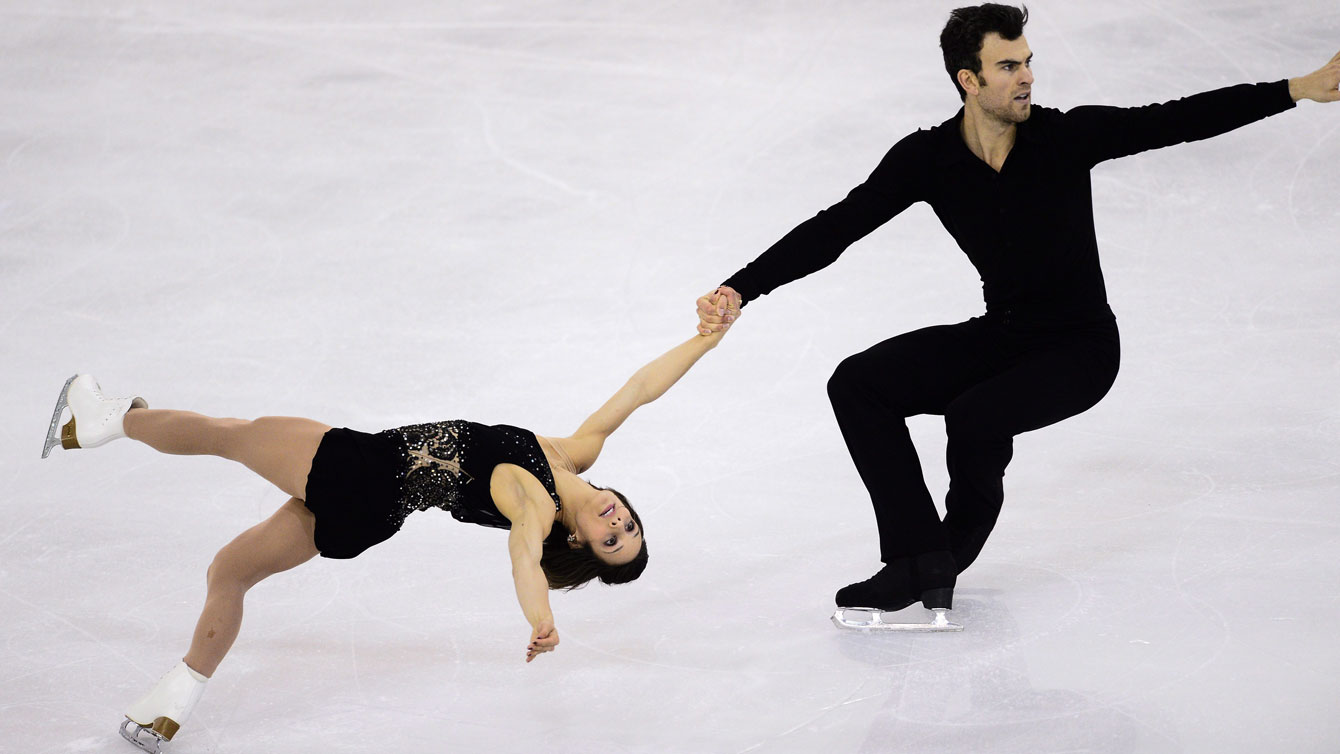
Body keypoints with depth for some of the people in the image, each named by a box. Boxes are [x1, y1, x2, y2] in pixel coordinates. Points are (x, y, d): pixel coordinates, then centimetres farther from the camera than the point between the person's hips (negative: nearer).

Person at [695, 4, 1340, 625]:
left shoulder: (1067, 137, -15)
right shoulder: (927, 159, -8)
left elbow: (1179, 120, -19)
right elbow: (835, 228, -11)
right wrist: (740, 289, -22)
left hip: (1081, 347, -5)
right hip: (998, 335, 5)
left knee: (975, 416, -30)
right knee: (857, 384, -11)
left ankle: (951, 558, -2)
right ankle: (920, 560, -14)